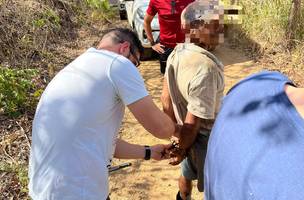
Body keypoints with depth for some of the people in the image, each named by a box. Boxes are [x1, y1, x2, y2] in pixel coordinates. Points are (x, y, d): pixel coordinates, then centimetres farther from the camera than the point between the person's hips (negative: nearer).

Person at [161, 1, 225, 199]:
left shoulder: (177, 53, -8)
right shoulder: (206, 67, -35)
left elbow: (166, 98, 1)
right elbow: (193, 123, -29)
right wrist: (182, 150, -12)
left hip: (190, 134, 8)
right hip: (206, 138, -7)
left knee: (188, 174, 33)